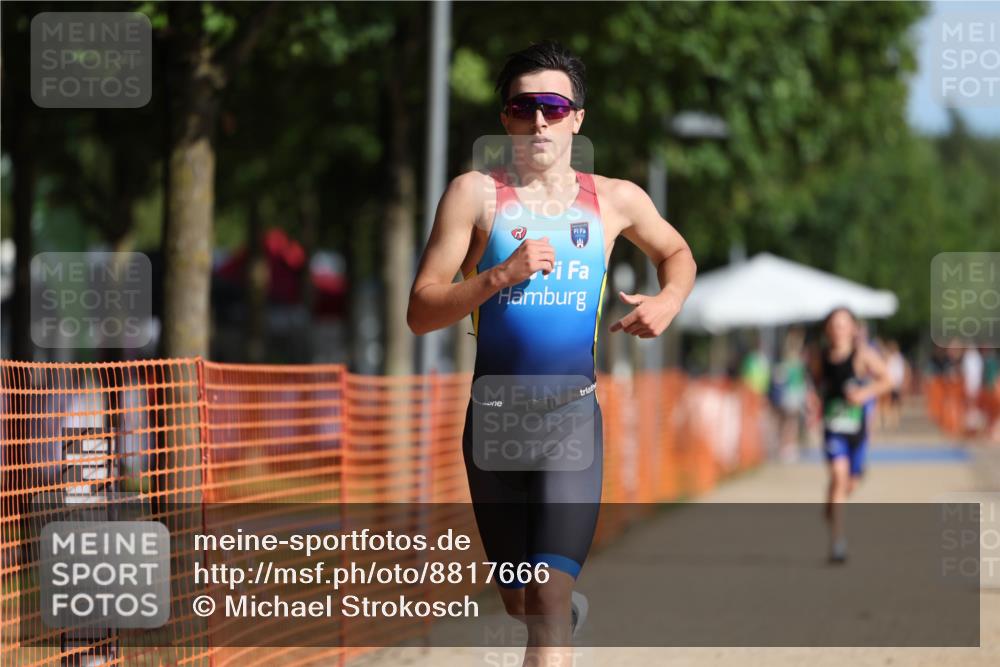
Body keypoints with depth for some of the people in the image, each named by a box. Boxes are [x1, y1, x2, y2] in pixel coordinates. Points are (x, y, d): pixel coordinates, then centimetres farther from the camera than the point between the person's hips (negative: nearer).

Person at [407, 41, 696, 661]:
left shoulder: (616, 201, 5)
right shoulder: (476, 193, -2)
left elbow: (677, 253, 26)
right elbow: (420, 313, -6)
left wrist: (668, 301, 4)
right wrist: (501, 275, -20)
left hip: (573, 418, -1)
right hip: (494, 418, 1)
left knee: (548, 595, -18)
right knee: (520, 601, 16)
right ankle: (570, 606, 52)